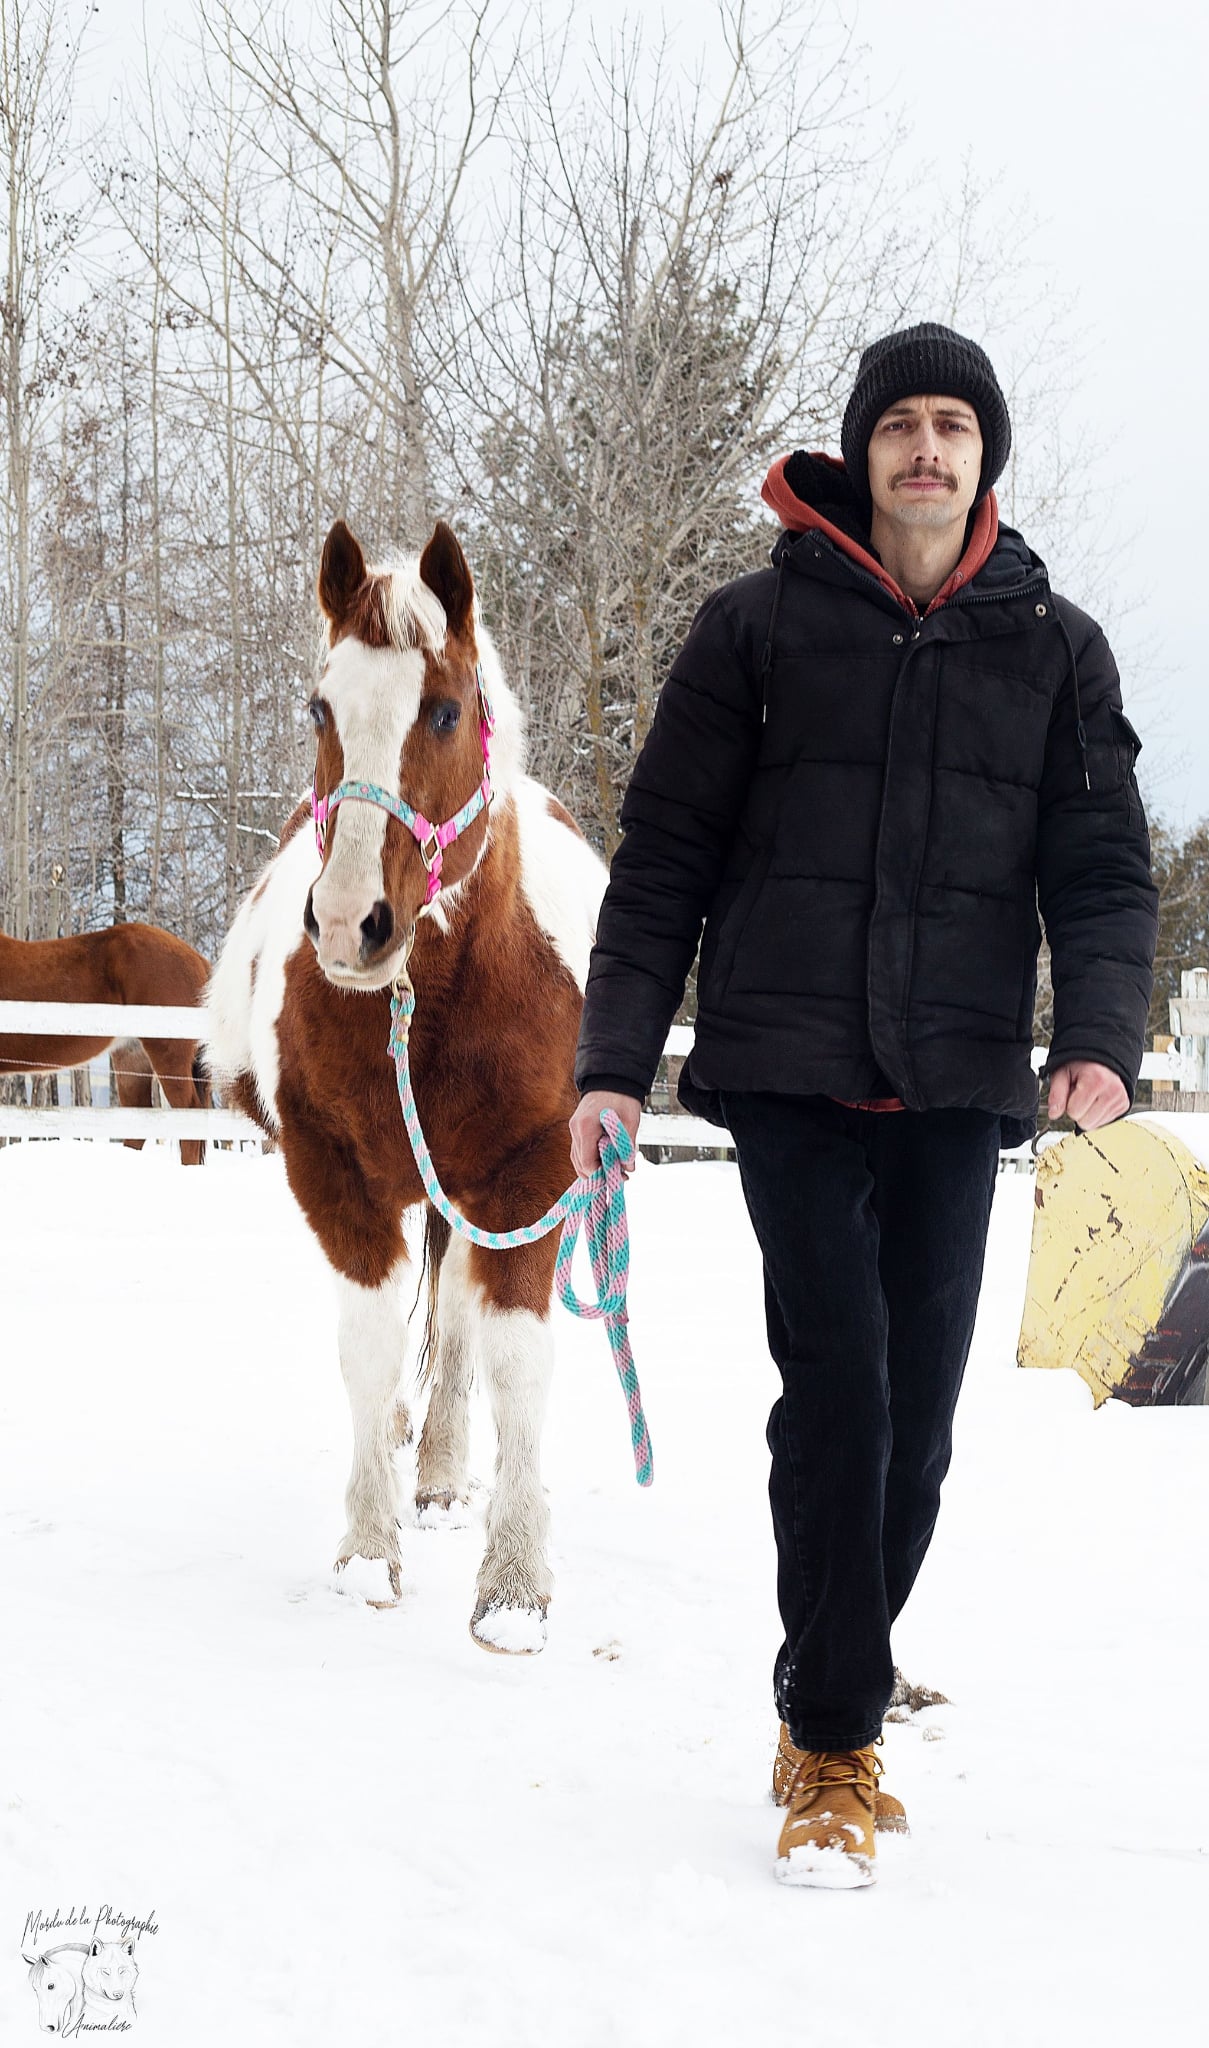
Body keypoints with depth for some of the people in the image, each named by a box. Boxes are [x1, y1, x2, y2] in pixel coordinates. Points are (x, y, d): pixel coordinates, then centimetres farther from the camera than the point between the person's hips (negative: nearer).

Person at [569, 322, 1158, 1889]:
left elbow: (1104, 869, 7)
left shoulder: (1054, 647, 10)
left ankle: (834, 1704, 21)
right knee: (840, 1385, -12)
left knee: (918, 1415, 4)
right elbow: (663, 860, 5)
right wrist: (615, 1062, -1)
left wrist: (1101, 1037, -10)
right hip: (792, 1071, -2)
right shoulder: (758, 626, 5)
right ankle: (831, 1742, -2)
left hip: (958, 1089, 2)